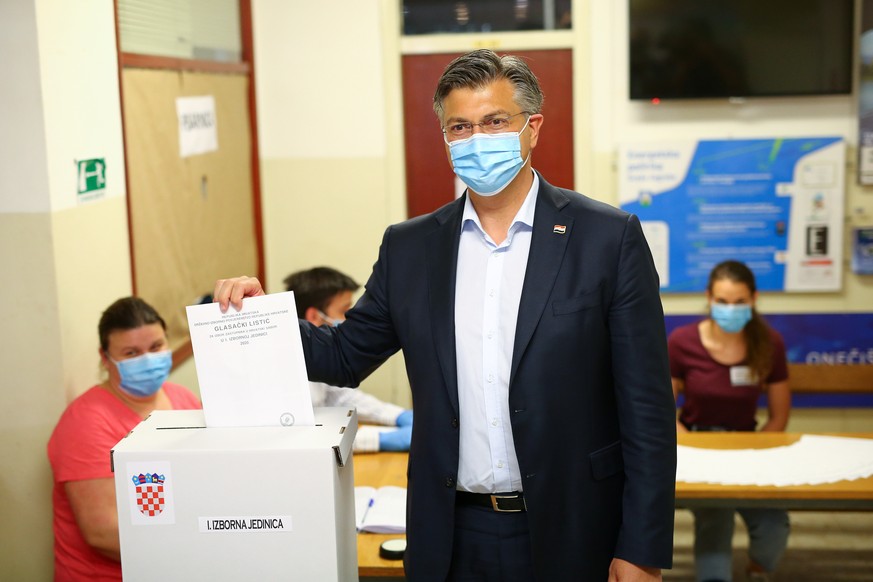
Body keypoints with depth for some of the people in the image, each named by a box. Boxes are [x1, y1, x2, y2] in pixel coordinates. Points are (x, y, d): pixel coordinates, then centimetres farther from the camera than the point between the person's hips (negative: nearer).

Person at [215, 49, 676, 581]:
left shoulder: (610, 237, -7)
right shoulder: (409, 247, 4)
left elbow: (647, 408, -7)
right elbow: (346, 357, 12)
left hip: (568, 537, -3)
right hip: (452, 538, 3)